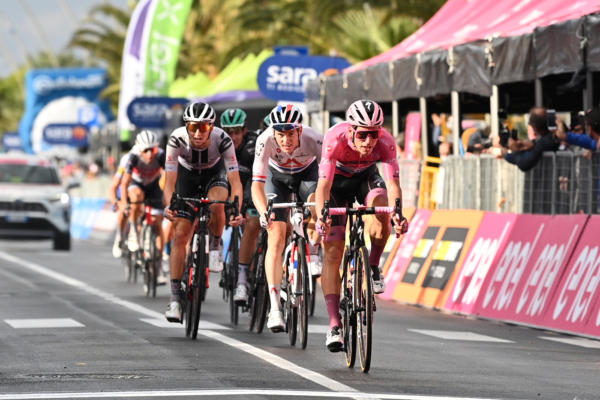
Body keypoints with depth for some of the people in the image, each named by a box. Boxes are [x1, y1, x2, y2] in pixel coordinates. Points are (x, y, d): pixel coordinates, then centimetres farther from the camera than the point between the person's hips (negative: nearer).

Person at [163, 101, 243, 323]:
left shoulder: (222, 140, -32)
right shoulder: (177, 139, -31)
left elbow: (235, 180, -33)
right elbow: (170, 181, -31)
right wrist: (169, 205, -50)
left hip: (214, 174, -1)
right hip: (187, 176, 1)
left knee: (216, 203, -36)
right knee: (180, 234, -12)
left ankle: (215, 246, -5)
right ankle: (175, 297, -9)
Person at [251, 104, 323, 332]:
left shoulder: (313, 140, -35)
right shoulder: (265, 141, -36)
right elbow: (257, 184, -40)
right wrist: (264, 212, -58)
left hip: (306, 173, 1)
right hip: (277, 177, -1)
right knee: (276, 238, -16)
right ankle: (275, 308, -18)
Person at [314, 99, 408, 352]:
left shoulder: (385, 142, -31)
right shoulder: (335, 139, -36)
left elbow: (392, 183, -38)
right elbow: (324, 184, -41)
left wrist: (397, 214, -56)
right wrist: (322, 216, -58)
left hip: (366, 177, 1)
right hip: (338, 181, -1)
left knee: (380, 209, -34)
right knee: (333, 251, -11)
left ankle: (373, 267, -7)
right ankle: (334, 325, -11)